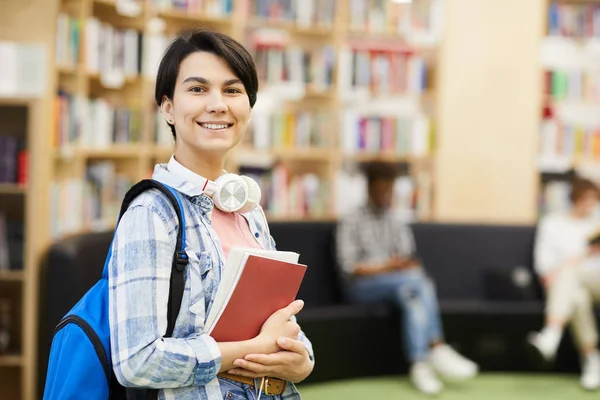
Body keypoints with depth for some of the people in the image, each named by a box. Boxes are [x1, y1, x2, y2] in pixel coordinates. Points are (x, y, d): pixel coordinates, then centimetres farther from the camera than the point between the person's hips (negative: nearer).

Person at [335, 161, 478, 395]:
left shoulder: (397, 225, 17)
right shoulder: (351, 222, 1)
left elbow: (408, 261, 10)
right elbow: (349, 267, -7)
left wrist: (408, 267, -15)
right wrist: (386, 267, -19)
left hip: (401, 283, 4)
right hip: (363, 285, -4)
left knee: (413, 292, -34)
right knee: (415, 280, -33)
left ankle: (421, 364, -43)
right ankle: (437, 349, -36)